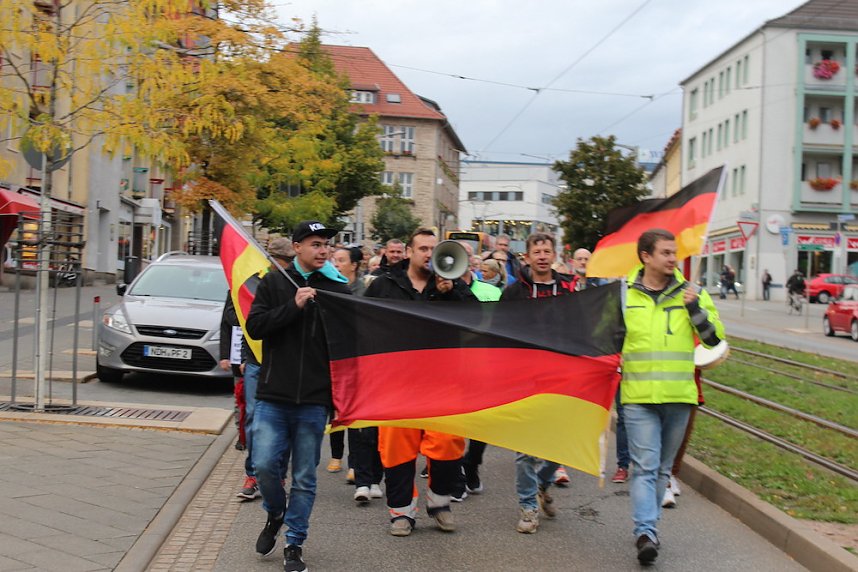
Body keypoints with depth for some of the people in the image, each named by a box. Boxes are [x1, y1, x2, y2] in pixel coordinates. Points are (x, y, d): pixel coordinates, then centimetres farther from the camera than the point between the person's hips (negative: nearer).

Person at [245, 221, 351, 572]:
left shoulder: (339, 289, 4)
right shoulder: (274, 283, 5)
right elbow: (254, 326, -4)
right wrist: (293, 307, -15)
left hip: (314, 401, 0)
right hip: (273, 396, 0)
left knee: (304, 477, 5)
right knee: (264, 464, -6)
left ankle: (294, 543, 19)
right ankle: (275, 515, 24)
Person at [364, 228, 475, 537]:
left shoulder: (453, 286, 11)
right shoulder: (384, 285, 9)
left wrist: (450, 291, -12)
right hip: (396, 380, 0)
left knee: (448, 441, -8)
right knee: (397, 444, 1)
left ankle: (439, 500, 15)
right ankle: (401, 510, 14)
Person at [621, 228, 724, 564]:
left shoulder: (690, 293, 5)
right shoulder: (623, 294, 2)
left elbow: (716, 340, 2)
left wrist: (695, 309, -10)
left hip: (678, 396, 2)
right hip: (639, 397, -2)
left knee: (663, 468, 12)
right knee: (645, 466, -11)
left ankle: (648, 528, 24)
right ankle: (646, 532, -16)